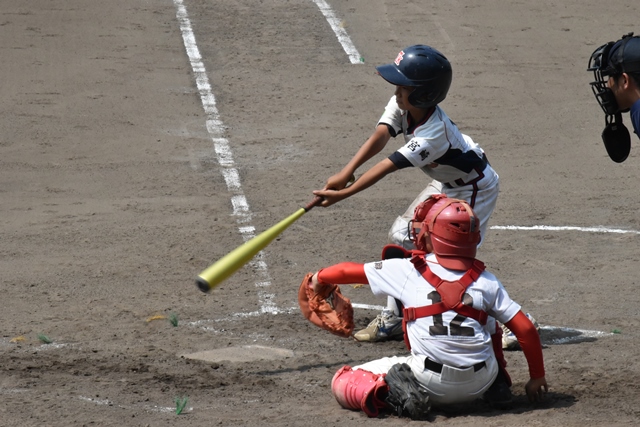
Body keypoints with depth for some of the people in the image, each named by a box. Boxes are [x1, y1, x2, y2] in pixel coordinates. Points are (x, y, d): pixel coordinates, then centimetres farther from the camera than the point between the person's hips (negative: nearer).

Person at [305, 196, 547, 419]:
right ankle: (497, 386, 14)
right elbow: (525, 329, 3)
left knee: (343, 382, 8)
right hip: (480, 384, 3)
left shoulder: (406, 270, 3)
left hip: (432, 383, -3)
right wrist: (537, 378, 16)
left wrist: (320, 277, 38)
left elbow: (350, 271, 16)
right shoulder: (486, 280, 6)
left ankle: (396, 395, -18)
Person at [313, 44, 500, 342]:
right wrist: (346, 172, -41)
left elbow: (388, 166, -38)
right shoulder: (402, 105, -15)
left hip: (474, 187, -9)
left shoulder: (434, 133, -38)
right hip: (445, 184, 9)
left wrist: (343, 194, -38)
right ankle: (394, 317, 18)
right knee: (401, 236, 7)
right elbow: (379, 137, -26)